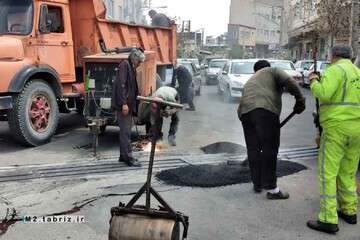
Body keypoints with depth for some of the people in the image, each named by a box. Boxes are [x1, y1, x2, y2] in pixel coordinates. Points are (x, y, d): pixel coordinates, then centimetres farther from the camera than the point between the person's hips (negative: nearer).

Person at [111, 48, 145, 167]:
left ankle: (123, 155, 20)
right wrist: (124, 103, -23)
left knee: (126, 131, 12)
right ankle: (128, 157, -3)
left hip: (128, 104, 10)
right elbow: (121, 85, -19)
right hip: (123, 104, -10)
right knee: (125, 131, -7)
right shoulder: (124, 65, -9)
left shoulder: (132, 68, 20)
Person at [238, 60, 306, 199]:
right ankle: (271, 189, 0)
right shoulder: (273, 71, 22)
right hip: (265, 110, -6)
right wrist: (300, 99, 4)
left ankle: (257, 184, 24)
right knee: (269, 149, -2)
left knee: (253, 150, 14)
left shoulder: (250, 81, 38)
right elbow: (288, 81, 0)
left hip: (245, 111, 6)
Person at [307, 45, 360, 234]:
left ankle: (329, 220, -6)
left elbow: (323, 93, -21)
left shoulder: (335, 70, -7)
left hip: (337, 128, -8)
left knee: (327, 173, -5)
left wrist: (314, 82, -1)